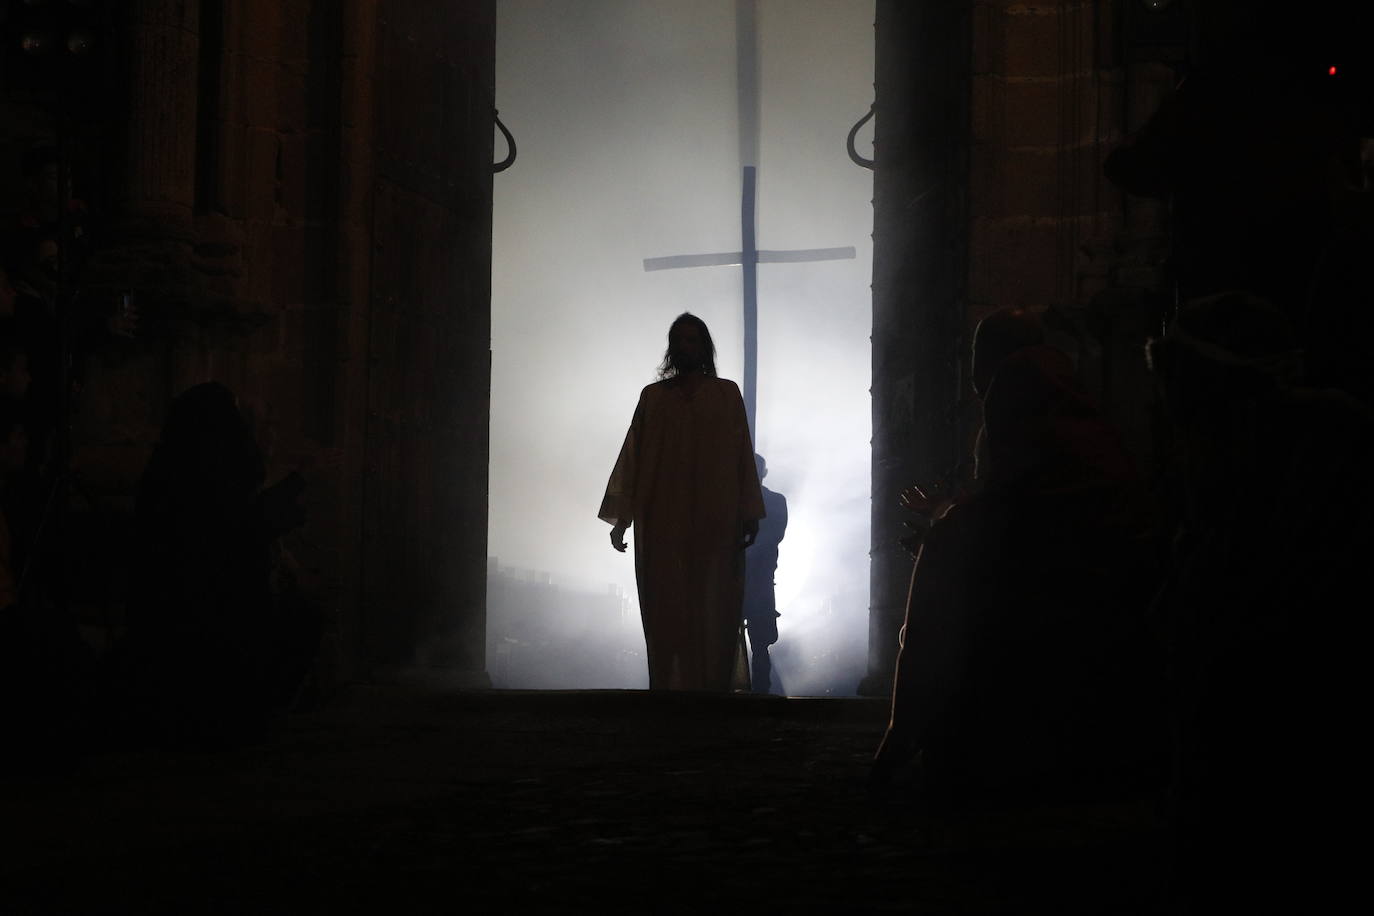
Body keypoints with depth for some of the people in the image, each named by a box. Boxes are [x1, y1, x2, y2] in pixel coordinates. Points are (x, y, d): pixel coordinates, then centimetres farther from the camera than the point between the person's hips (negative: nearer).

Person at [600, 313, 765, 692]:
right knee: (667, 611, -4)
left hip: (715, 522, -1)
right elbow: (632, 455, 7)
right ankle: (670, 685, -3)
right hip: (663, 523, 1)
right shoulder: (653, 396, 11)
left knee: (715, 612, -4)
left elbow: (743, 454, 5)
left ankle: (714, 685, -2)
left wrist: (748, 512, -3)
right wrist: (621, 517, 0)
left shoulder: (727, 394, 10)